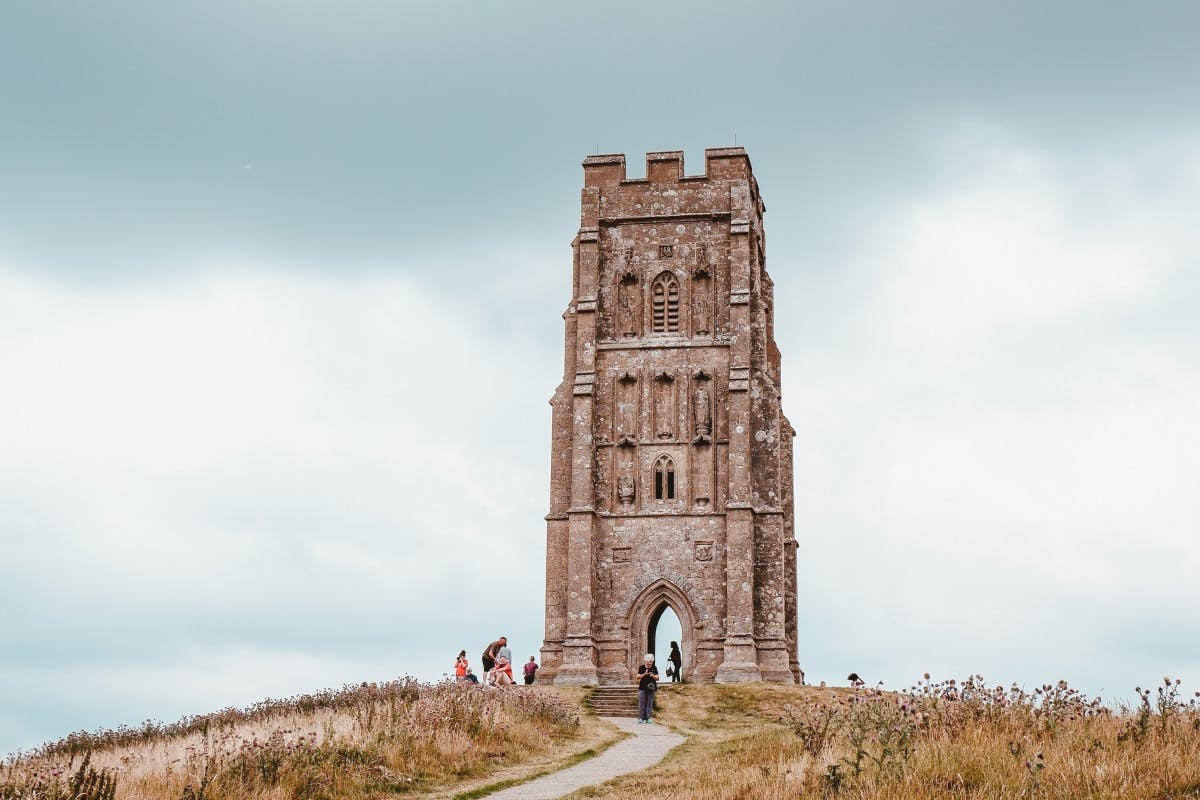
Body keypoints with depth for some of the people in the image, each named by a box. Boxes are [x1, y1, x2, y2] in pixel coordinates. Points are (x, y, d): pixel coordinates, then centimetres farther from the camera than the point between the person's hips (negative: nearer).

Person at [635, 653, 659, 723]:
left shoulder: (654, 668, 8)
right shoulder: (641, 668, 3)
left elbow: (657, 678, 7)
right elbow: (638, 677, -1)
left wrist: (653, 676, -14)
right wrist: (645, 674, -14)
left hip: (651, 688, 2)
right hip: (643, 687, -2)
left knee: (649, 704, 0)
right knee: (641, 703, -5)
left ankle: (647, 718, 5)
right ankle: (640, 718, -1)